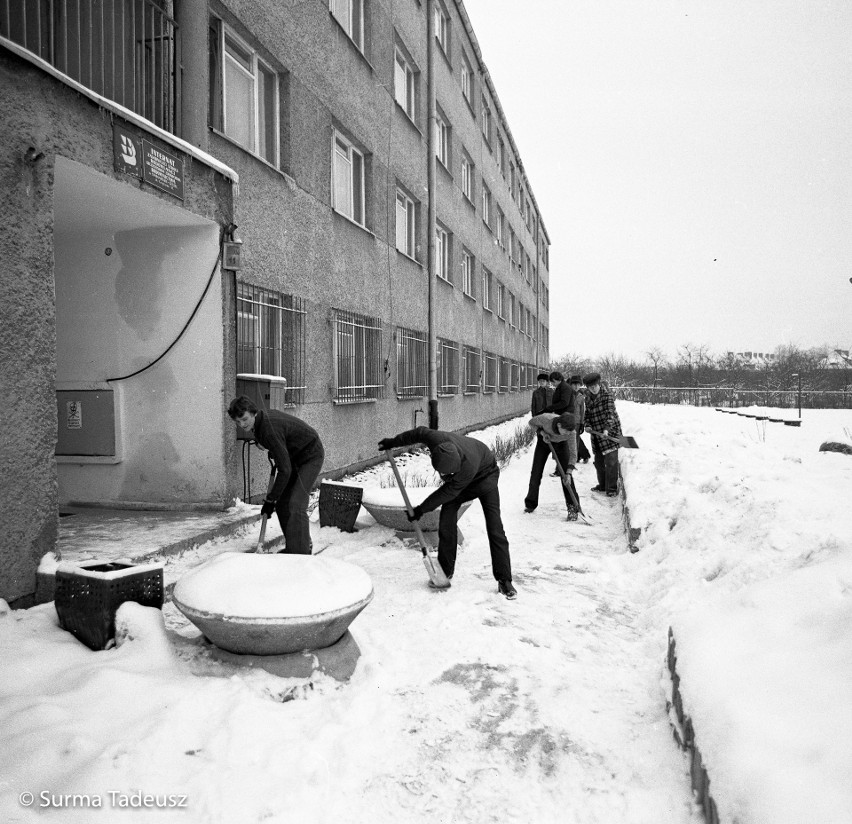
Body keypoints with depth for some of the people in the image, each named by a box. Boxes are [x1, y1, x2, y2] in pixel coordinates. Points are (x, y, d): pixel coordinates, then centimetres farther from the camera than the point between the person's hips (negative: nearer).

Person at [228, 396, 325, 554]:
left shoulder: (270, 429, -33)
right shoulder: (260, 420, -5)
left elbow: (285, 470, -32)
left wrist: (270, 500, -27)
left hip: (311, 456, -10)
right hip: (294, 456, 10)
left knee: (296, 505, -19)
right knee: (282, 504, 7)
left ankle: (300, 553, -17)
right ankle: (299, 546, 18)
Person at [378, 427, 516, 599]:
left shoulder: (469, 465, -45)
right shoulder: (436, 439, -35)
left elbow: (449, 491, -31)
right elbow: (418, 432, -11)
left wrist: (422, 509, -22)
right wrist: (393, 442, -1)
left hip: (484, 474, -5)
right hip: (458, 478, 5)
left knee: (495, 529, -14)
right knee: (446, 524, -4)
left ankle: (504, 581, -9)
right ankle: (445, 571, 12)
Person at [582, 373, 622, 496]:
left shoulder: (607, 395, -11)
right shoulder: (588, 399, 10)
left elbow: (610, 413, -20)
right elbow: (587, 414, 18)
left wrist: (606, 428, -33)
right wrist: (588, 425, -2)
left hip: (610, 432, -7)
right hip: (596, 434, 7)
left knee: (611, 461, -9)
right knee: (598, 461, 12)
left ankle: (612, 488, -1)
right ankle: (602, 485, 26)